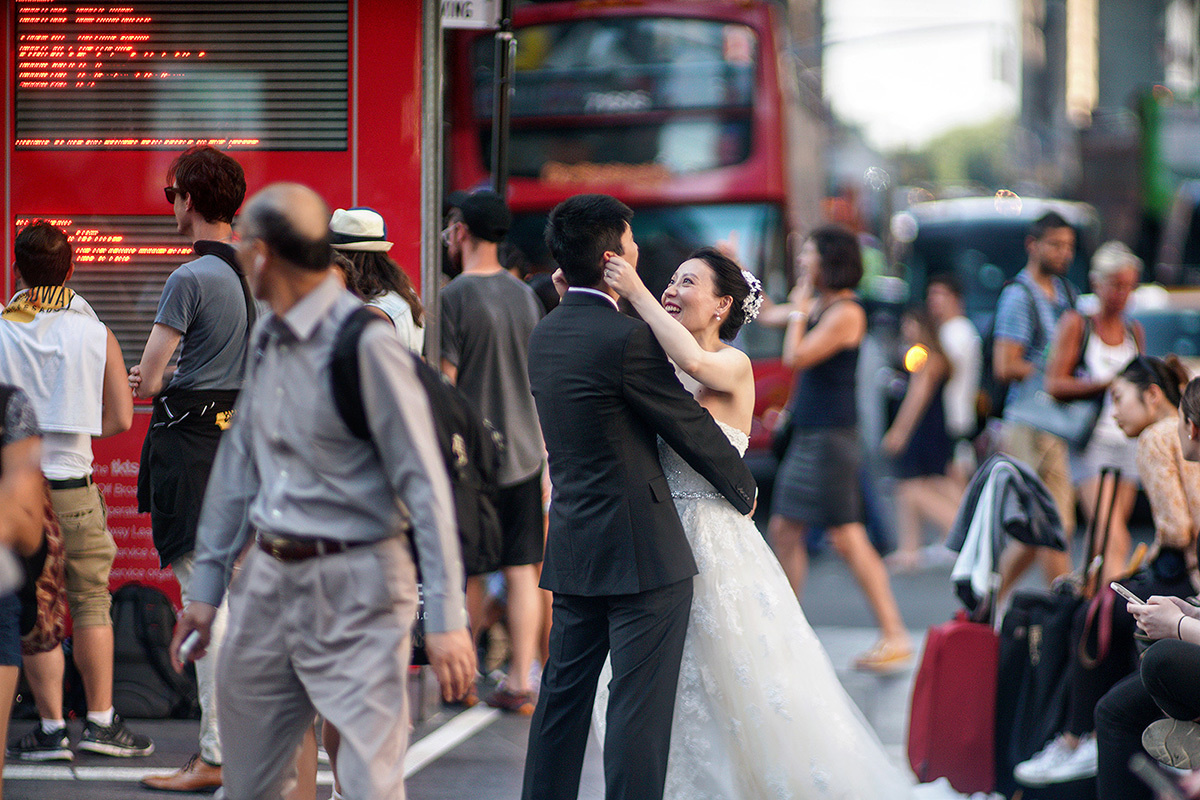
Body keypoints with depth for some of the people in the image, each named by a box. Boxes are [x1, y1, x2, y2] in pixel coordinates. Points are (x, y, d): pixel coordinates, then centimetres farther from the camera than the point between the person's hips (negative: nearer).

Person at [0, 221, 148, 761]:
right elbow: (120, 418, 1)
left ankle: (51, 727, 3)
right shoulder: (95, 333, 0)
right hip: (72, 483, 1)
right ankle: (101, 721, 10)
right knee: (91, 600, 11)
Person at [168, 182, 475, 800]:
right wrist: (205, 586, 19)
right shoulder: (263, 340, 9)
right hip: (267, 581, 8)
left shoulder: (366, 345, -15)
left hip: (354, 592, -8)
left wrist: (446, 617, -19)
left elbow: (425, 485, -15)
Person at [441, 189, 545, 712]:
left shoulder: (455, 297, -12)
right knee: (521, 571, 5)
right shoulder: (526, 296, 7)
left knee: (469, 575, 4)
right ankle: (520, 682, 5)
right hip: (524, 453, 5)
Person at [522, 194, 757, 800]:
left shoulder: (543, 336, 8)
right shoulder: (626, 338, -17)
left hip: (571, 544, 8)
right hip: (640, 548, -8)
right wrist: (745, 490, 8)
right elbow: (692, 428, -8)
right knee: (638, 705, -4)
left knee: (564, 695, 14)